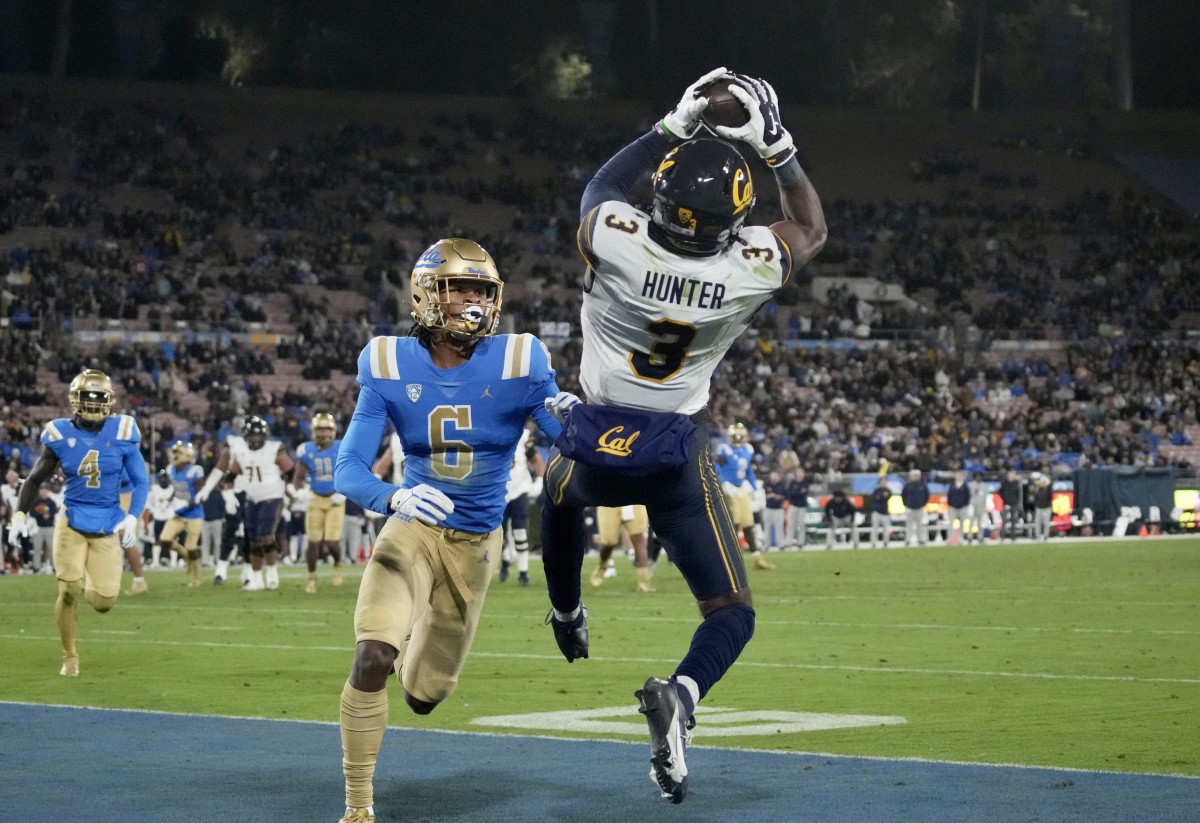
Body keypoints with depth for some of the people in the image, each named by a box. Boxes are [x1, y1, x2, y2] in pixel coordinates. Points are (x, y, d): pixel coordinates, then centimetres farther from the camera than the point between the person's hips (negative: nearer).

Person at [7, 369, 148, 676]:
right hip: (72, 522, 0)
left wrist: (132, 517, -10)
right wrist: (20, 513, -6)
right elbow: (35, 479, 6)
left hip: (107, 526, 0)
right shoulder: (62, 435, -5)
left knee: (104, 602, -6)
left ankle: (88, 585, 33)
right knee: (68, 592, -10)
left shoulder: (122, 433, -6)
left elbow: (141, 481, 2)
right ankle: (70, 657, 14)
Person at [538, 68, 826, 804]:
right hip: (677, 457, -1)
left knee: (561, 491, 39)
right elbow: (811, 229, 6)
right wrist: (776, 145, 2)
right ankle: (683, 694, -24)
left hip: (595, 444, 1)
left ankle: (567, 615, 56)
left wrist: (673, 128, 7)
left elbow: (601, 189, 5)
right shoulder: (753, 267, -19)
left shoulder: (614, 241, -22)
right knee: (733, 612, 6)